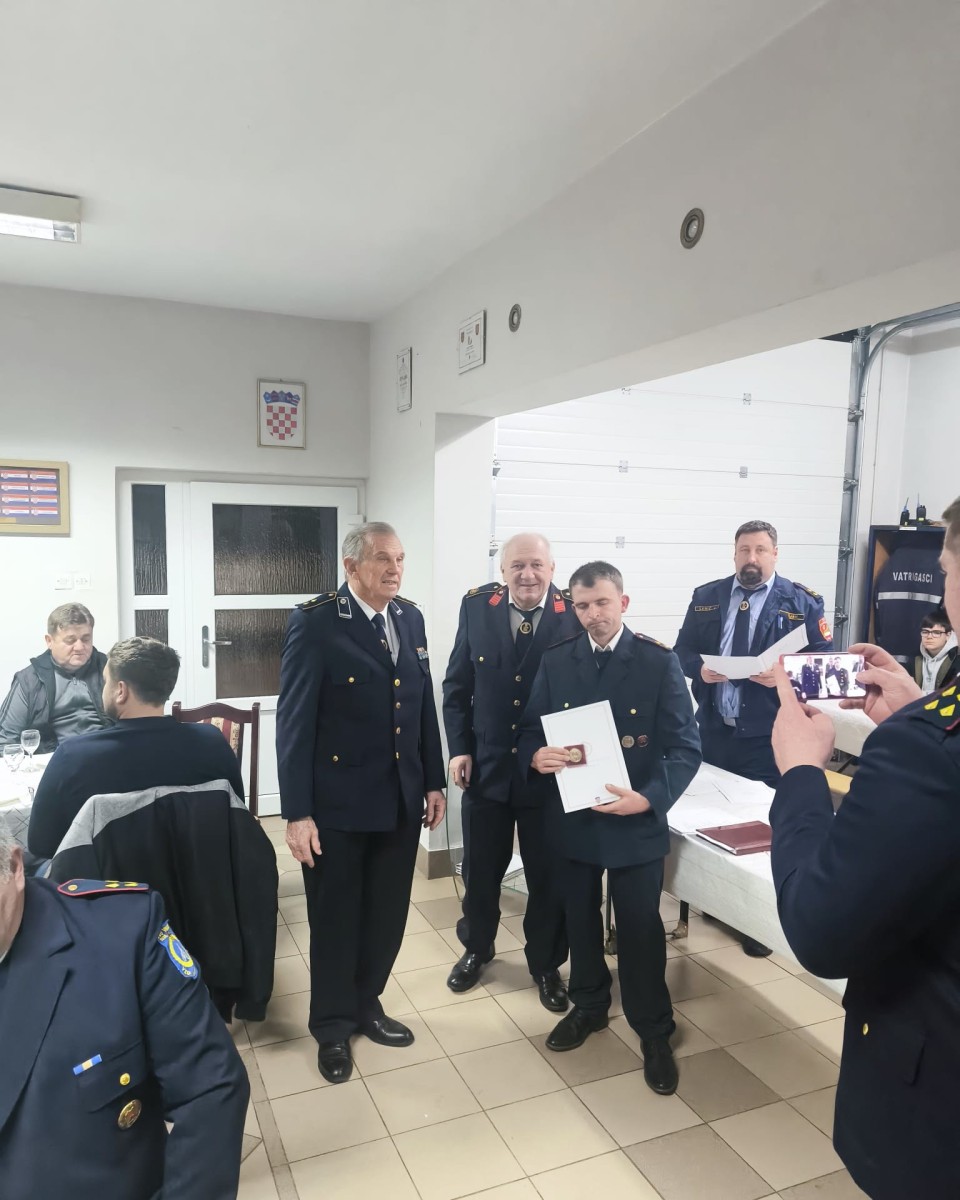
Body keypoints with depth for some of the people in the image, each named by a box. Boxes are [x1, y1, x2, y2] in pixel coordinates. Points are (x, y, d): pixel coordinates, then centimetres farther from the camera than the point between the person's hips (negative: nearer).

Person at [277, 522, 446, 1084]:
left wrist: (434, 781, 11)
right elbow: (294, 720, -15)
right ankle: (333, 1026, 35)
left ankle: (365, 1004, 41)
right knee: (335, 918, 13)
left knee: (387, 913, 18)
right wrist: (297, 812, -16)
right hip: (338, 803, -5)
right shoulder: (315, 622, -14)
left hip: (402, 799, 6)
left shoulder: (410, 617, 4)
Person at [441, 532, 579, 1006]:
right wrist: (459, 748, -3)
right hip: (486, 765, 2)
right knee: (480, 868, 19)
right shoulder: (477, 606, -5)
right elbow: (456, 684, 2)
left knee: (548, 876, 14)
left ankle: (546, 964, 37)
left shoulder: (575, 614, -11)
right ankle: (476, 948, 45)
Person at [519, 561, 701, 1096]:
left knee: (641, 929, 9)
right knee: (580, 920, 20)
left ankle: (655, 1033, 31)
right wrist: (536, 756, -20)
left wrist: (650, 797, -26)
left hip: (636, 821, -3)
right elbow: (531, 728, 3)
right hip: (573, 817, 3)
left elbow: (686, 746, -12)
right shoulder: (556, 661, -1)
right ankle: (589, 1006, 44)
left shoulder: (660, 662, -10)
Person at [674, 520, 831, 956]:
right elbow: (682, 650, 8)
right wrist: (700, 669, -13)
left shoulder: (802, 602, -3)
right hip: (713, 729, 4)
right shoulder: (706, 597, 7)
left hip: (769, 736, -3)